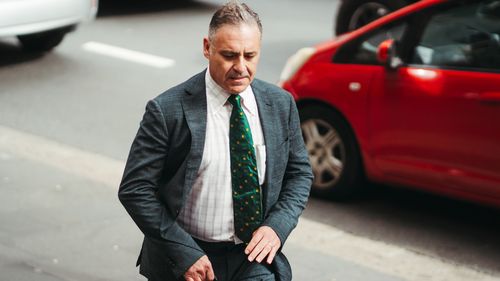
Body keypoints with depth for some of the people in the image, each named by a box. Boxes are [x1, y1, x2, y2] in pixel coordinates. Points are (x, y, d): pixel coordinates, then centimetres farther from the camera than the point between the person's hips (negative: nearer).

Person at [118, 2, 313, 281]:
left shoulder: (281, 104, 0)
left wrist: (277, 226, -6)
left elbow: (300, 173, 11)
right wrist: (184, 253, -15)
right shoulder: (168, 110, -12)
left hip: (254, 255, 2)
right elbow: (134, 189, -10)